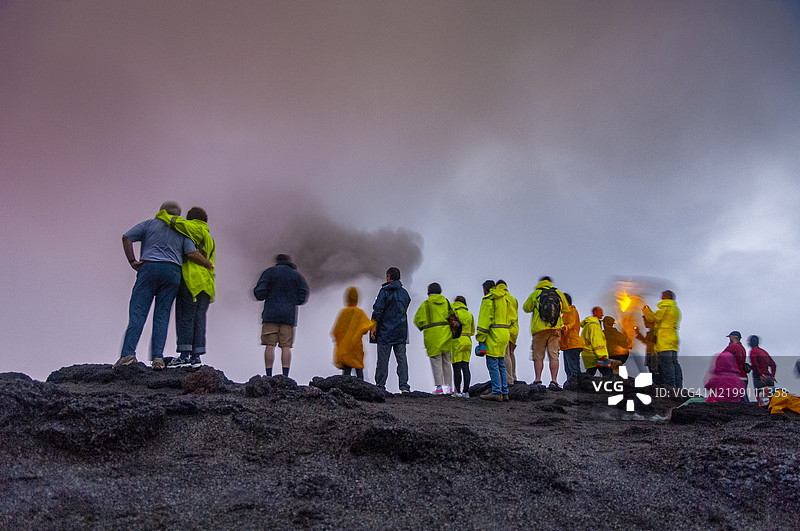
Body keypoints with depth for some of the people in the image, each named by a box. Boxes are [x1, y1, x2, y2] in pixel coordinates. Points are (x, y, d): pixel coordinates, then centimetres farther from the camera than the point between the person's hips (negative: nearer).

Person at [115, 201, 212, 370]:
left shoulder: (150, 224, 15)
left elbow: (126, 237, 4)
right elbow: (191, 254, 2)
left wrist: (132, 261, 4)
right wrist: (208, 264, 16)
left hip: (149, 269, -1)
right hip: (172, 272, 2)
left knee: (137, 312, -5)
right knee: (162, 315, 2)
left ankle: (128, 353, -19)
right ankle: (157, 357, -7)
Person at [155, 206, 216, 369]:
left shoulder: (197, 230, 4)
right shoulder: (210, 240, 27)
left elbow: (180, 223, -15)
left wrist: (163, 216, 2)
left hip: (192, 280, -8)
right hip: (206, 283, 8)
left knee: (185, 317, -9)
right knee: (199, 319, 3)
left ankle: (184, 354, -15)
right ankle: (196, 356, -2)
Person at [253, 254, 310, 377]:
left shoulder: (270, 271, 7)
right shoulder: (296, 275, 14)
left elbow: (259, 293, -3)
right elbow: (304, 295, 4)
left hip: (271, 314, -2)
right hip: (289, 316, 2)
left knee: (270, 345, -3)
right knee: (286, 346, -2)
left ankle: (269, 376, -9)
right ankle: (285, 376, -10)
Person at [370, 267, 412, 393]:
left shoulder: (385, 291, -7)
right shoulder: (404, 292, 12)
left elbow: (378, 310, -13)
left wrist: (374, 326, -10)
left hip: (385, 331, -5)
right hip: (401, 331, 5)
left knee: (382, 360, 0)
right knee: (402, 358, 5)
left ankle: (380, 386, 2)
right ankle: (404, 386, 0)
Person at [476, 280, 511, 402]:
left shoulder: (488, 300, -6)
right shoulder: (504, 299, 19)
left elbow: (484, 320, -12)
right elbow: (508, 319, 19)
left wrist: (481, 338, -11)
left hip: (494, 334, -8)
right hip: (505, 334, 8)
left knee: (492, 364, -6)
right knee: (501, 364, 11)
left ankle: (497, 392, -8)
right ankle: (504, 393, 11)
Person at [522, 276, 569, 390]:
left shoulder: (535, 294, 2)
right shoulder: (558, 293, 9)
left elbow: (526, 308, 9)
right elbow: (566, 309, 19)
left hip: (540, 329, -2)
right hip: (555, 329, 2)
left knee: (538, 356, 3)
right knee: (554, 356, 1)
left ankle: (538, 380, -3)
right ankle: (553, 382, -4)